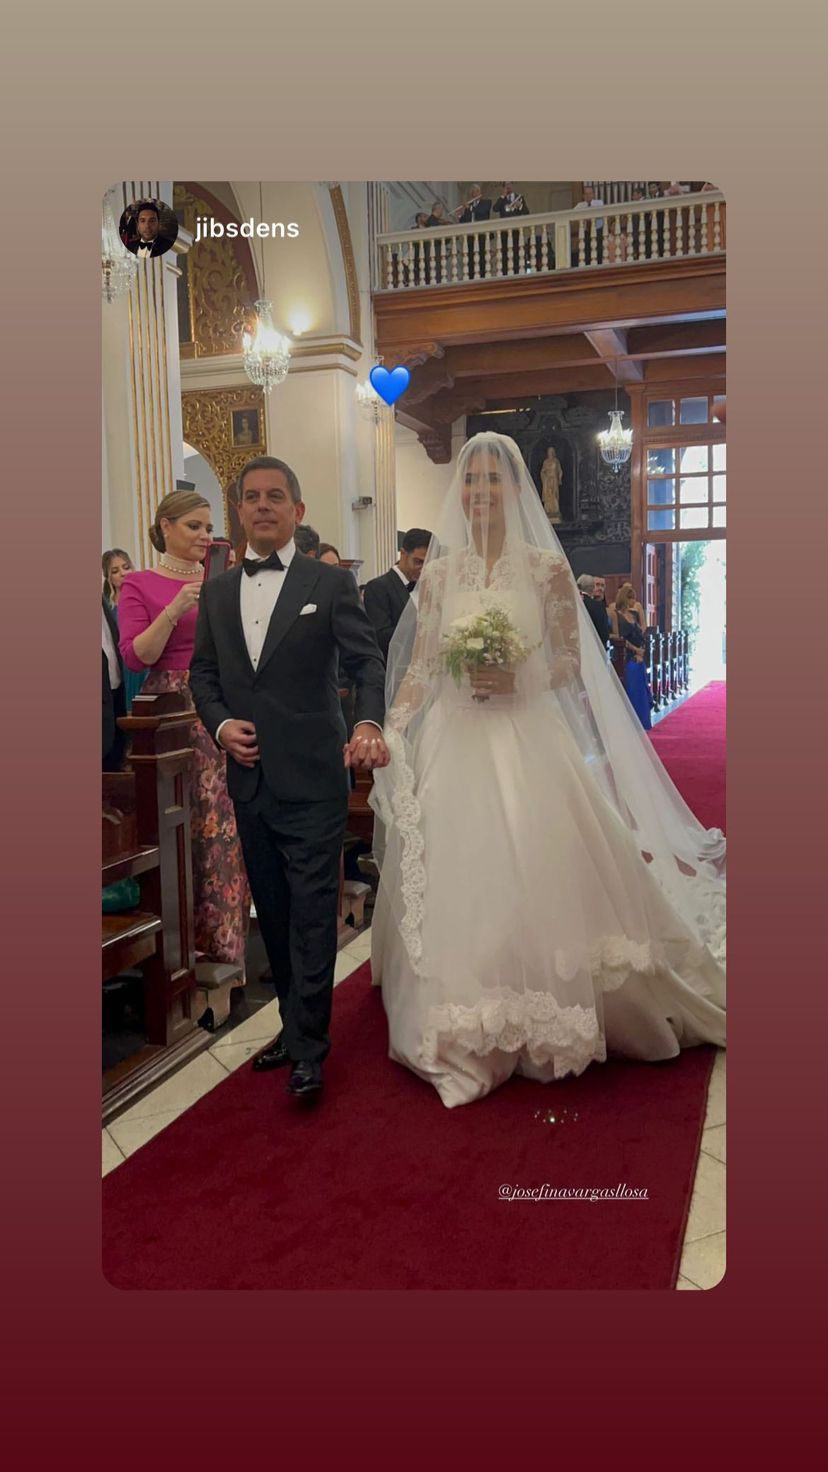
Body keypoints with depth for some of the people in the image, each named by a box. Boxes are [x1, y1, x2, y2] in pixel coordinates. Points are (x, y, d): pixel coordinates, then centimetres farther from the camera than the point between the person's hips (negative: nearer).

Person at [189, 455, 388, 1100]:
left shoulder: (331, 582, -3)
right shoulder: (218, 592, 11)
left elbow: (368, 660, -10)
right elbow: (203, 671, 17)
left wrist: (370, 721, -29)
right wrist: (220, 723, -3)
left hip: (313, 780, -5)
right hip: (249, 780, 5)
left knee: (312, 914, 0)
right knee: (274, 914, 15)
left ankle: (309, 1045, 13)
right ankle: (296, 1024, 32)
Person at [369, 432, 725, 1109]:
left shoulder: (547, 566, 2)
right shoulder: (438, 574, 8)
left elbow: (571, 662, 2)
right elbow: (419, 667, 7)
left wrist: (520, 681, -15)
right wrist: (389, 729, -6)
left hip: (528, 741, -2)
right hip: (455, 744, 2)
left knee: (537, 873, -3)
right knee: (458, 880, 2)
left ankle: (543, 1021, 20)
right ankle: (468, 1033, 17)